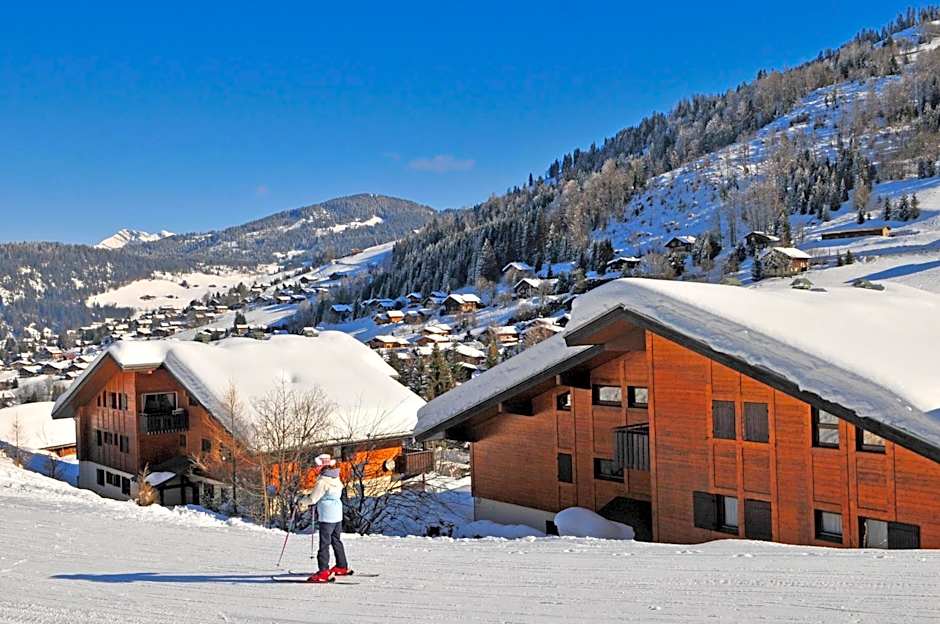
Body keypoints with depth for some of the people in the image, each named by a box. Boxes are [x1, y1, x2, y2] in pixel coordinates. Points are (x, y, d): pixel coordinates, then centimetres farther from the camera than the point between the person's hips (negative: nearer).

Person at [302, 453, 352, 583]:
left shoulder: (322, 481, -17)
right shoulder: (336, 479, 9)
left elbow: (312, 499, -14)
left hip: (326, 516, -9)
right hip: (338, 514, 9)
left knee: (324, 543, -6)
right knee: (336, 540, 20)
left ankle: (323, 572, -8)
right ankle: (342, 567, 29)